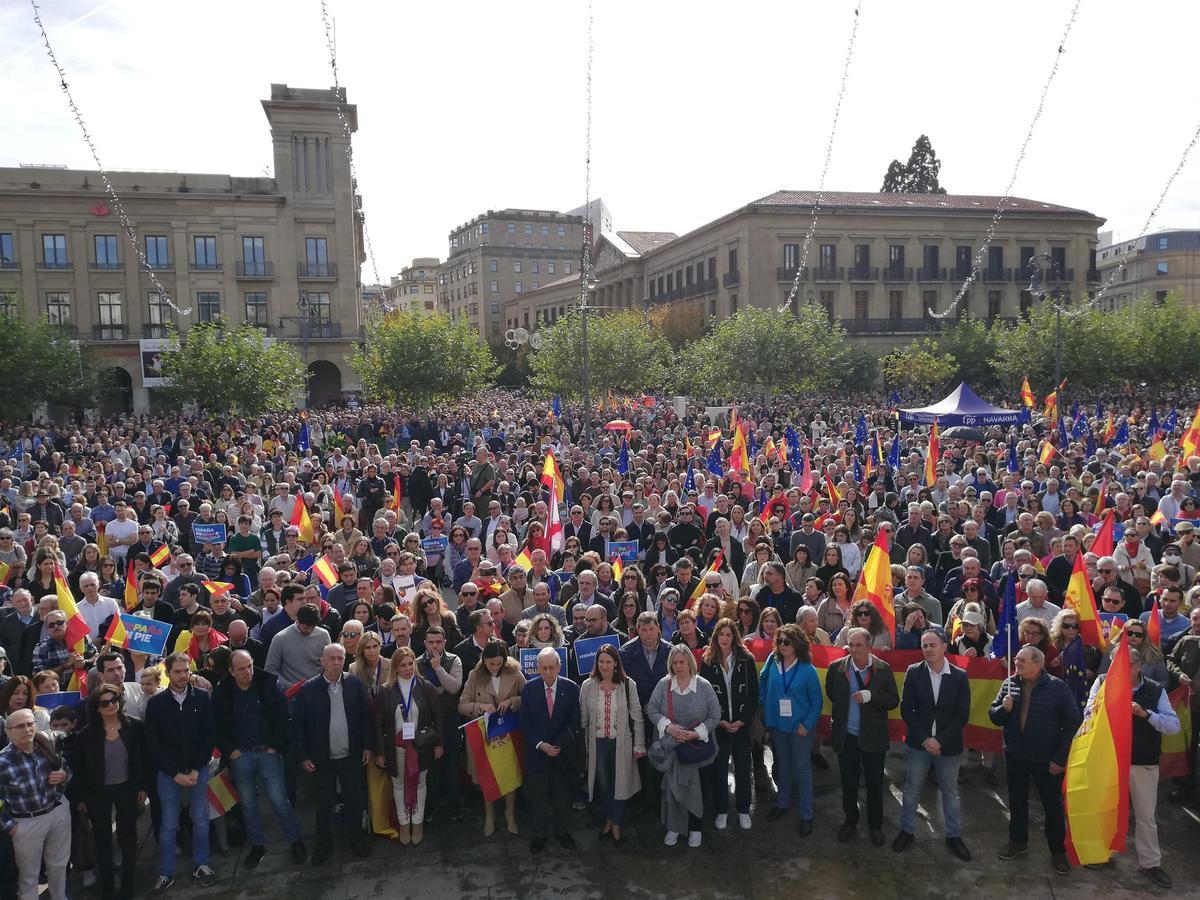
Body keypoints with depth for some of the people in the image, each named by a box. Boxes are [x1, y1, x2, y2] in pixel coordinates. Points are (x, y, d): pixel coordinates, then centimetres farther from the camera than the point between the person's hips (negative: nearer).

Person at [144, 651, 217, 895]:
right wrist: (175, 773, -9)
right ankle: (166, 874, 21)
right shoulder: (155, 703, -5)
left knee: (200, 820, 10)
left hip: (198, 770, 1)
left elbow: (210, 735, -3)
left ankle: (200, 866, 25)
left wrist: (196, 769, -9)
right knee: (169, 825, 8)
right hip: (168, 773, 0)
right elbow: (152, 745, -4)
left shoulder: (203, 697, -6)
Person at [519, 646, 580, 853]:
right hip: (537, 751, 0)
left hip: (563, 751, 0)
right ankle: (540, 833, 29)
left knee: (562, 795, 14)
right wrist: (541, 744, -15)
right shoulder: (529, 688, -8)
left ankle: (561, 830, 34)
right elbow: (525, 721, -5)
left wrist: (559, 745, -14)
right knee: (538, 796, 10)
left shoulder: (571, 688, -9)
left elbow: (574, 720, -4)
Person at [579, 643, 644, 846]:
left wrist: (639, 745, -3)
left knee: (620, 783, 7)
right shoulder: (588, 685, -4)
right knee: (603, 784, 13)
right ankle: (608, 821, 33)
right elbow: (583, 718, 3)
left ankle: (616, 826, 22)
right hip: (597, 743, 2)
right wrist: (583, 746, 4)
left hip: (621, 743, -1)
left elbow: (637, 716, -4)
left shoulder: (628, 685, -8)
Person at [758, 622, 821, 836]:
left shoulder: (807, 670, -15)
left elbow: (817, 701, -9)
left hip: (800, 727, -4)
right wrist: (765, 706, 2)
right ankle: (783, 803, 37)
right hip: (777, 724, 4)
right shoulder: (773, 663, -6)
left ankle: (806, 815, 17)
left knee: (802, 768, 5)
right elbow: (762, 684, 11)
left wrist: (807, 724, -15)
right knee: (783, 766, 20)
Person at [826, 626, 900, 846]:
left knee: (875, 784, 12)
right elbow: (831, 693, 12)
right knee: (848, 782, 15)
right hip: (846, 735, 1)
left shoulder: (883, 669, -10)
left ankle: (875, 825, 30)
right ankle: (850, 821, 34)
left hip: (873, 736, -1)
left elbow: (894, 701, -8)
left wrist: (871, 696, -23)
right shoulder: (836, 667, -7)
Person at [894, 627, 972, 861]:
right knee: (911, 789, 13)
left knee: (950, 792, 14)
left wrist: (940, 741, -14)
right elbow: (906, 709, -5)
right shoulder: (914, 672, -7)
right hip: (919, 743, 1)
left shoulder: (960, 676, -8)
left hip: (948, 745, 0)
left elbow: (962, 715, -7)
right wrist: (924, 739, -13)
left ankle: (954, 836, 30)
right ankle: (907, 831, 29)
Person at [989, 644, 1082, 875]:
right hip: (1015, 755, 4)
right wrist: (1003, 709, -19)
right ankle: (1018, 841, 35)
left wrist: (1060, 758, -12)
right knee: (1017, 800, 17)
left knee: (1053, 804, 9)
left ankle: (1058, 851, 26)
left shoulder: (1057, 687, -13)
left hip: (1046, 759, -4)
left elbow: (1073, 723, -10)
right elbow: (993, 715, 5)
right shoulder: (1009, 685, -1)